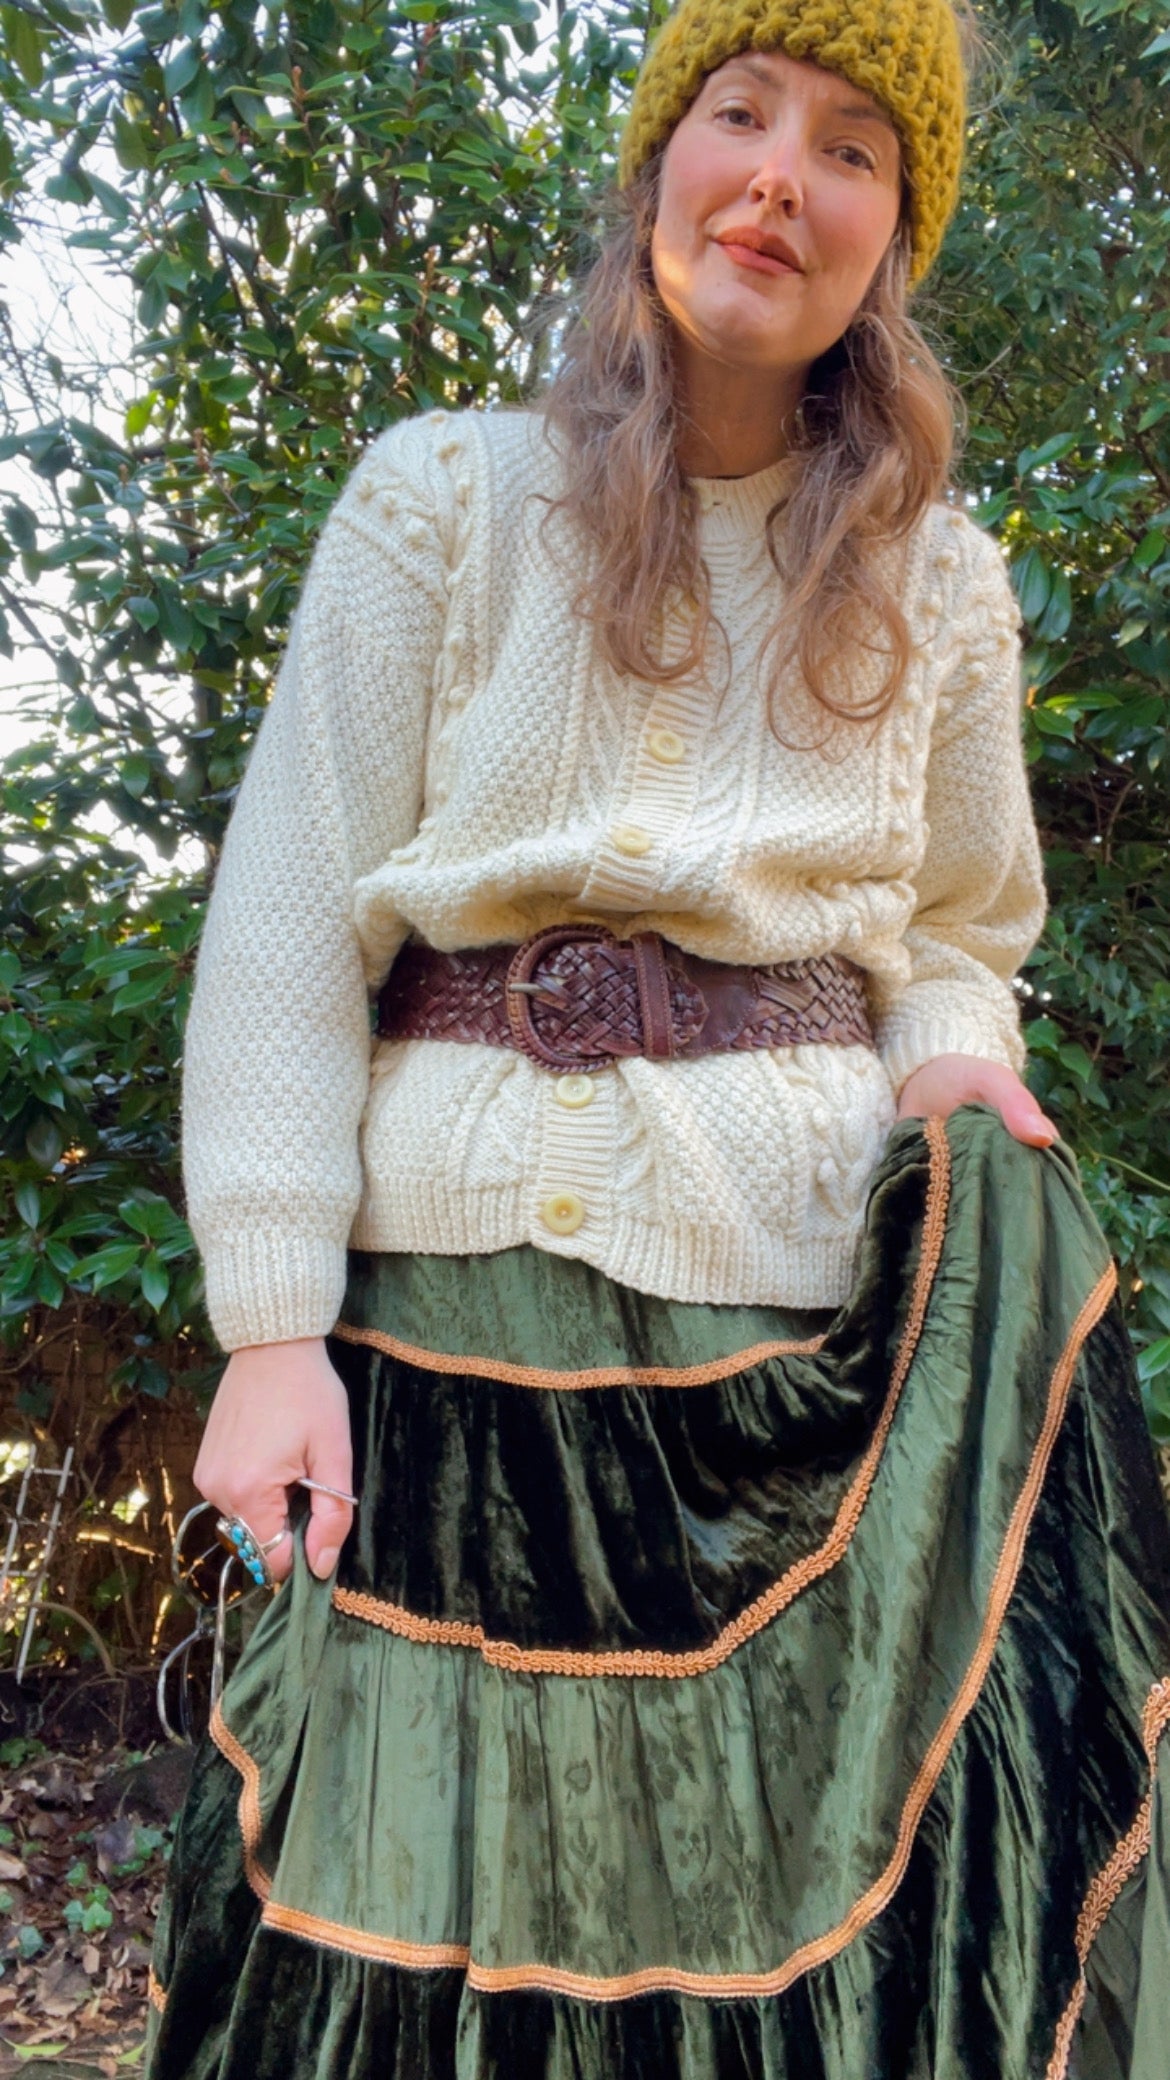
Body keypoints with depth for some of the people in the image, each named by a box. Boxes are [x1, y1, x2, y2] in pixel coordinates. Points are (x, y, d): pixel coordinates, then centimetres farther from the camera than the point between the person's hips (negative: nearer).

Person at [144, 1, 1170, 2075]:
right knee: (450, 1901, 8)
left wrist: (960, 1080, -7)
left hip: (816, 1288, 2)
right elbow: (288, 915, -3)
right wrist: (270, 1322, -10)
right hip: (468, 1267, -1)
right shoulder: (441, 496, 3)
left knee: (842, 1870, 5)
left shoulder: (939, 582, 11)